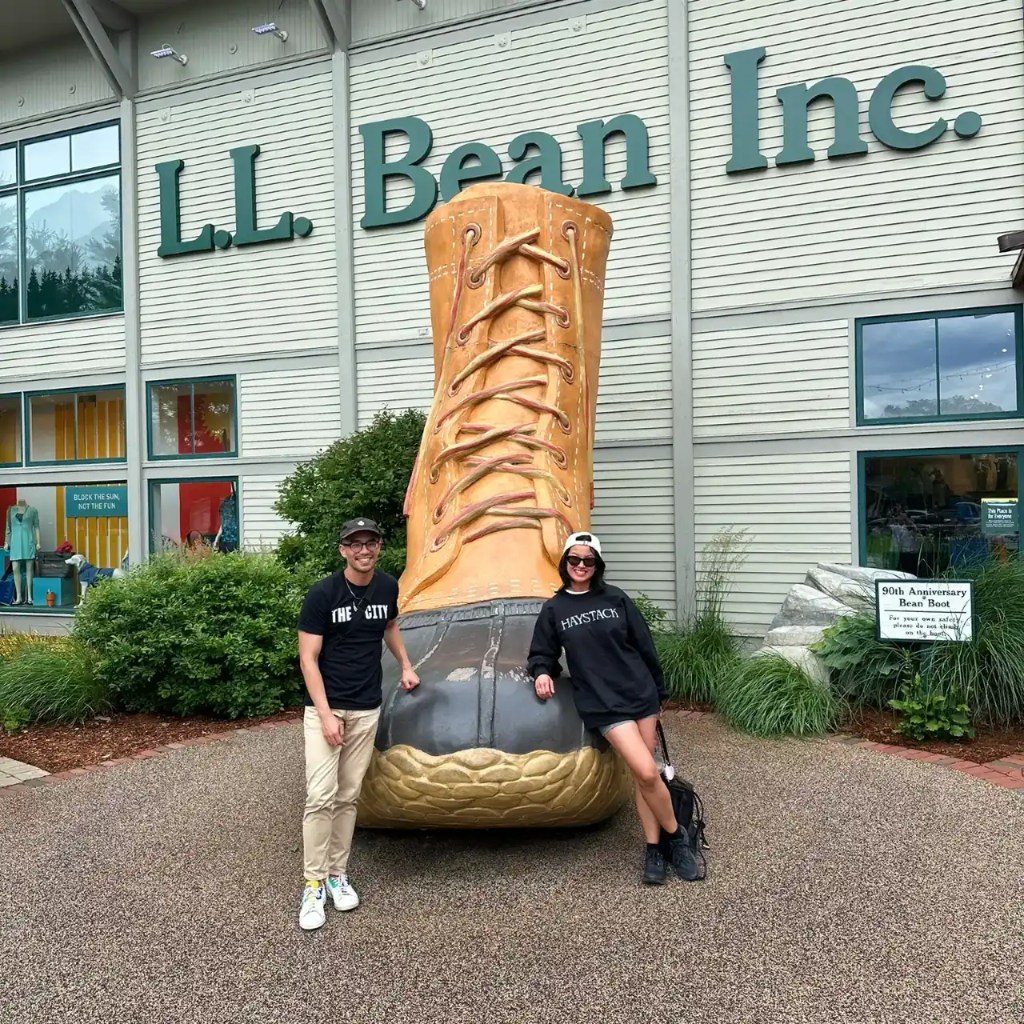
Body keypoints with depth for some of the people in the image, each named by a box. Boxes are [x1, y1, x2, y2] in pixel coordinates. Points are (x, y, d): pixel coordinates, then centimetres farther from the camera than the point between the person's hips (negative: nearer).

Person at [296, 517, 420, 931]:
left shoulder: (387, 587, 1)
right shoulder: (323, 594, -12)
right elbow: (308, 659, -12)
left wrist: (406, 667, 20)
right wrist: (325, 714, -17)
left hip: (366, 710, 4)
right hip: (324, 707, -4)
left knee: (348, 796, 9)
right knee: (321, 796, -9)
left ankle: (338, 874, 21)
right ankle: (314, 885, 3)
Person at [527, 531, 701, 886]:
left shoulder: (616, 598, 4)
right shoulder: (554, 609, 4)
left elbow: (644, 646, 9)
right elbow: (542, 654, 11)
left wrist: (658, 693, 10)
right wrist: (541, 672, -12)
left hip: (640, 694, 2)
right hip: (603, 704, -2)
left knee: (644, 776, 4)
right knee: (646, 773, -12)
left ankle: (654, 850, 19)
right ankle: (676, 836, 11)